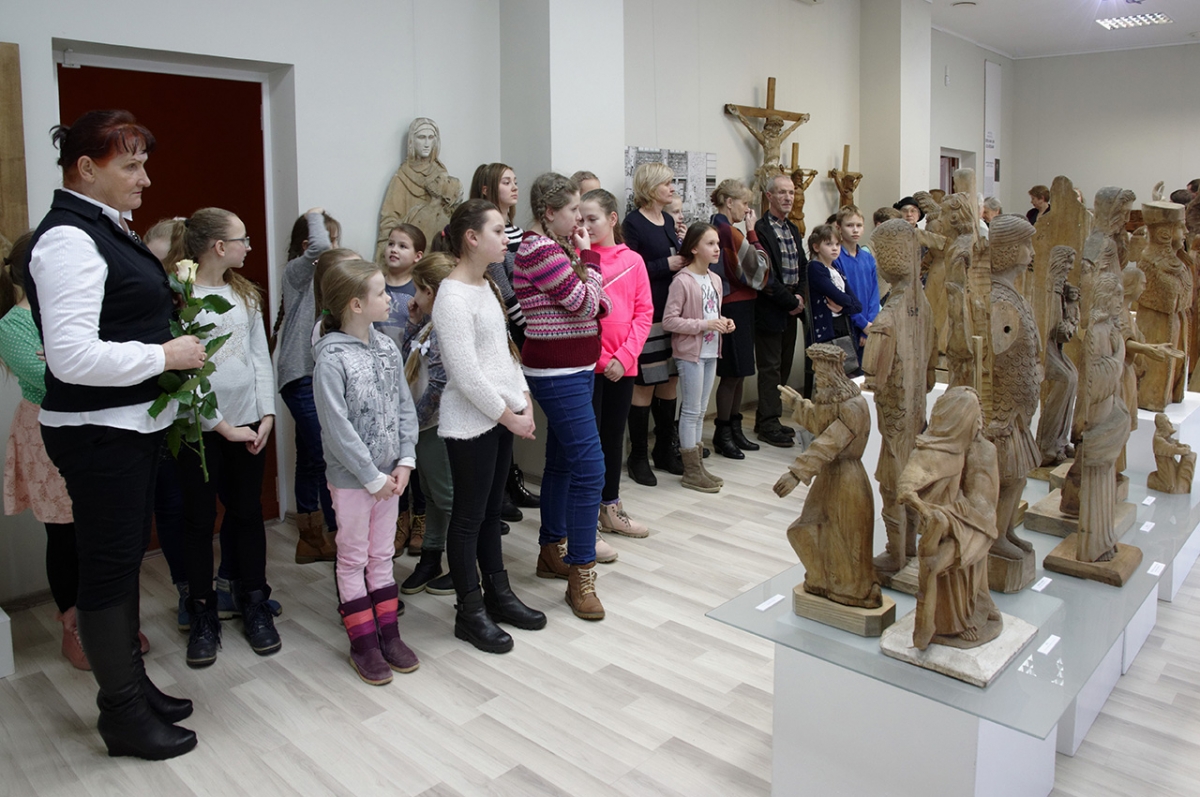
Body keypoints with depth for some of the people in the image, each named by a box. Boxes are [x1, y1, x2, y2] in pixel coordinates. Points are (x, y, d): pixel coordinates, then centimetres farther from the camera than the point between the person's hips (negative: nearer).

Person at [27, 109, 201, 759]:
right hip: (97, 433, -10)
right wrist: (165, 355, -19)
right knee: (108, 566, 2)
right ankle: (122, 715, 18)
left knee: (125, 557, 18)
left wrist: (176, 345, 10)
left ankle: (131, 684, 34)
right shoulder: (69, 239, -18)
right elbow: (72, 357, -26)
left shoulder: (106, 229, 13)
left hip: (132, 425, 10)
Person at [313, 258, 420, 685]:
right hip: (351, 477, -6)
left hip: (389, 474, 6)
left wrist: (404, 461, -5)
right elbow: (338, 429, -19)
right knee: (354, 559, 9)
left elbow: (405, 406, 4)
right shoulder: (331, 358, -18)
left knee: (382, 554, 16)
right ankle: (362, 643, 21)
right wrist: (373, 477, -15)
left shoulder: (386, 347, 1)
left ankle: (388, 633, 28)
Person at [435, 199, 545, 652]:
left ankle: (497, 593, 31)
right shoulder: (453, 296, -17)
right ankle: (470, 611, 17)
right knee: (469, 515, 4)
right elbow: (465, 374, -20)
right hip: (470, 423, -9)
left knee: (491, 509, 18)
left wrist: (524, 403, 7)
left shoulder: (486, 287, 11)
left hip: (501, 418, 9)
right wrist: (508, 416, -13)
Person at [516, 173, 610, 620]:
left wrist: (580, 256, 5)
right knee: (589, 468, -12)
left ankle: (551, 553, 29)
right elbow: (586, 304, -15)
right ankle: (580, 575, -5)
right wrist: (587, 256, -3)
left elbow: (597, 306, 12)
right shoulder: (540, 252, -15)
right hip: (558, 374, -10)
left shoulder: (556, 248, 14)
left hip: (571, 370, 10)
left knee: (561, 462, 16)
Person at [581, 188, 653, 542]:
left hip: (623, 365, 4)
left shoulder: (633, 260, 3)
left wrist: (625, 355, -7)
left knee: (614, 436, 17)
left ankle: (611, 508, 34)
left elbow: (644, 312, 1)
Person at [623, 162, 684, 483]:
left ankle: (665, 450, 24)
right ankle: (638, 457, 10)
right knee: (645, 385, -2)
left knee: (670, 381, 12)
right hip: (648, 313, -8)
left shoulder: (668, 221, 15)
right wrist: (667, 264, -17)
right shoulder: (634, 223, -8)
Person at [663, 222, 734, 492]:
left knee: (700, 411, 13)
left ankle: (698, 465, 22)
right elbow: (669, 320, -18)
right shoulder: (682, 281, -14)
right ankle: (692, 471, 9)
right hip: (690, 353, -8)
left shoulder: (715, 279, 10)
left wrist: (723, 323, 1)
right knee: (692, 411, -1)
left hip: (710, 353, 8)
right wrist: (704, 325, -21)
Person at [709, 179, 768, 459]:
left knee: (737, 372, 14)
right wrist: (751, 231, -7)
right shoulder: (731, 233, -17)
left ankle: (734, 429, 23)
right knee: (732, 373, -2)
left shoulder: (718, 229, 11)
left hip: (737, 307, 10)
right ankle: (723, 435, 7)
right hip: (735, 308, -10)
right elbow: (758, 268, -11)